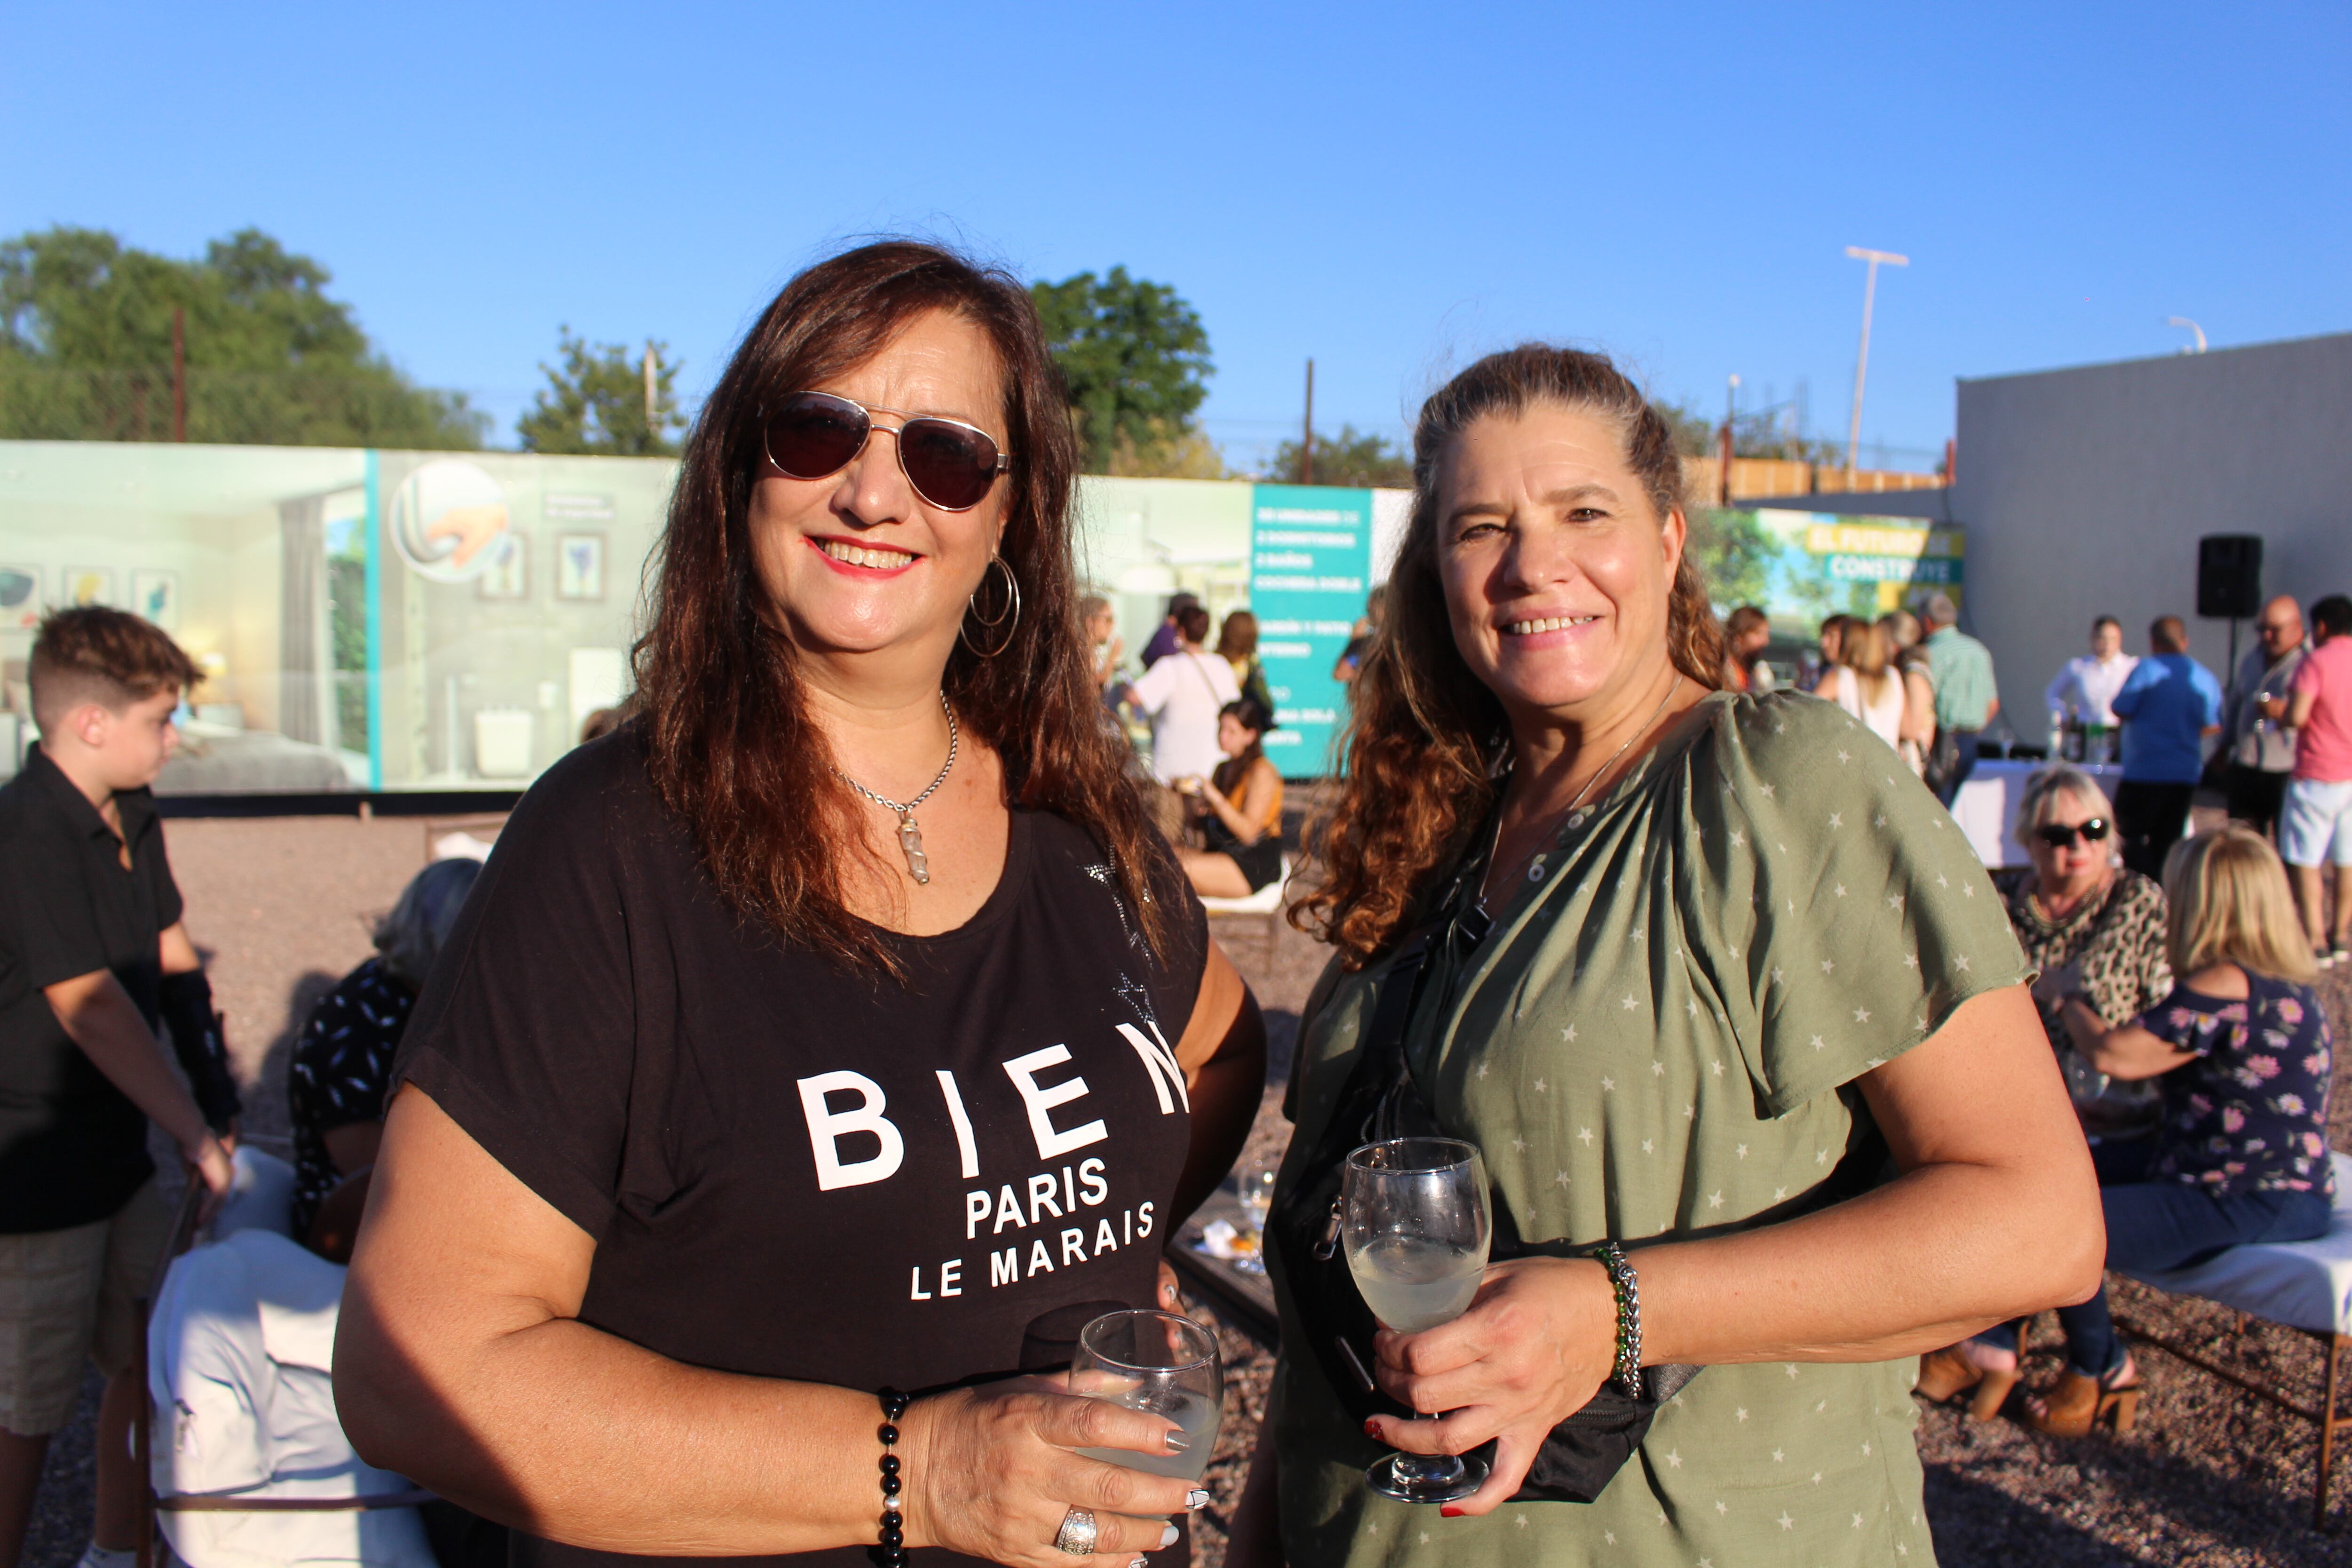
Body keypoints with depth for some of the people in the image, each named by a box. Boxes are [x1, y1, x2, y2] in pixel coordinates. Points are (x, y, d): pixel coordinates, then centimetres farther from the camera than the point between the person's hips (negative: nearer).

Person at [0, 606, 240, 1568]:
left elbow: (175, 965, 10)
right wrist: (193, 1130, -17)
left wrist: (217, 1098, 5)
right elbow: (91, 1009, -23)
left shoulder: (133, 819, 6)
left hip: (117, 1154, 9)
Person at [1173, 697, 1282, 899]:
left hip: (1254, 868, -8)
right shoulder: (1223, 769, 16)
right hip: (1218, 852, 8)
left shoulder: (1262, 772, -8)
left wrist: (1215, 798, -23)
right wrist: (1196, 802, -2)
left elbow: (1248, 832, -19)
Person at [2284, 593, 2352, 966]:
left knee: (2305, 860, 0)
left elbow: (2296, 716, -23)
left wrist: (2279, 713, -1)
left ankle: (2314, 942, -4)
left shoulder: (2317, 662, -13)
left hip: (2317, 777, -6)